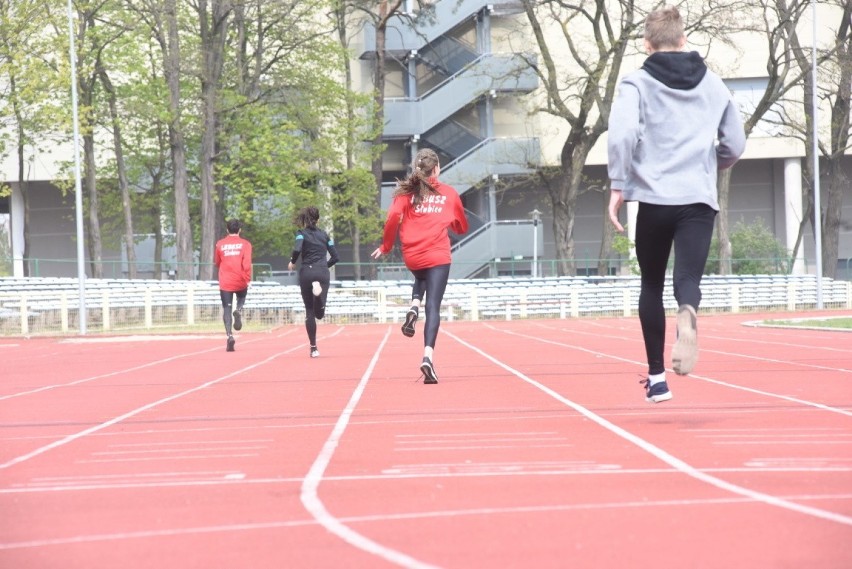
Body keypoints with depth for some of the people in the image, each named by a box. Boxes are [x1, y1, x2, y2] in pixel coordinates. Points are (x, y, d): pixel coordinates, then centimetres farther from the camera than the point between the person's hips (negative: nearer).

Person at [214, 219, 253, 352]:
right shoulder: (245, 244, -1)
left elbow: (216, 262, 15)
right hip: (240, 281, 0)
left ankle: (229, 335, -18)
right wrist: (248, 279, -7)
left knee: (226, 309, 1)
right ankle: (239, 311, -7)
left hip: (225, 282, 0)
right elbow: (247, 263, -11)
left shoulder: (220, 244, 5)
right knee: (241, 298, 28)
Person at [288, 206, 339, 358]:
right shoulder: (324, 235, 15)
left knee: (310, 311, 7)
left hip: (307, 272, -1)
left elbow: (297, 249, -16)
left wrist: (292, 262, 2)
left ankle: (313, 348, 3)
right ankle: (318, 289, -38)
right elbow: (335, 257, 12)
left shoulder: (302, 233, 4)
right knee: (319, 314, -6)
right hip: (323, 273, 1)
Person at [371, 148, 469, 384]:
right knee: (433, 307, -4)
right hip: (438, 256, -2)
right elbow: (462, 228, 17)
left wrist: (385, 247, 2)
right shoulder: (450, 194, 7)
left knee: (421, 279, 36)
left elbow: (393, 217, -11)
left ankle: (413, 307, 5)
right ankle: (428, 355, -21)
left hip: (412, 256, 2)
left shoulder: (406, 191, 4)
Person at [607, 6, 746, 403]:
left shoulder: (637, 83, 2)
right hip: (700, 200, 1)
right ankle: (688, 313, -46)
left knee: (652, 284, 15)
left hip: (654, 199, -1)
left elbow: (622, 134, -15)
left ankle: (657, 377, 19)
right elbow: (735, 146, 16)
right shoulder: (713, 84, 13)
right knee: (688, 278, -8)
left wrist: (618, 185, -8)